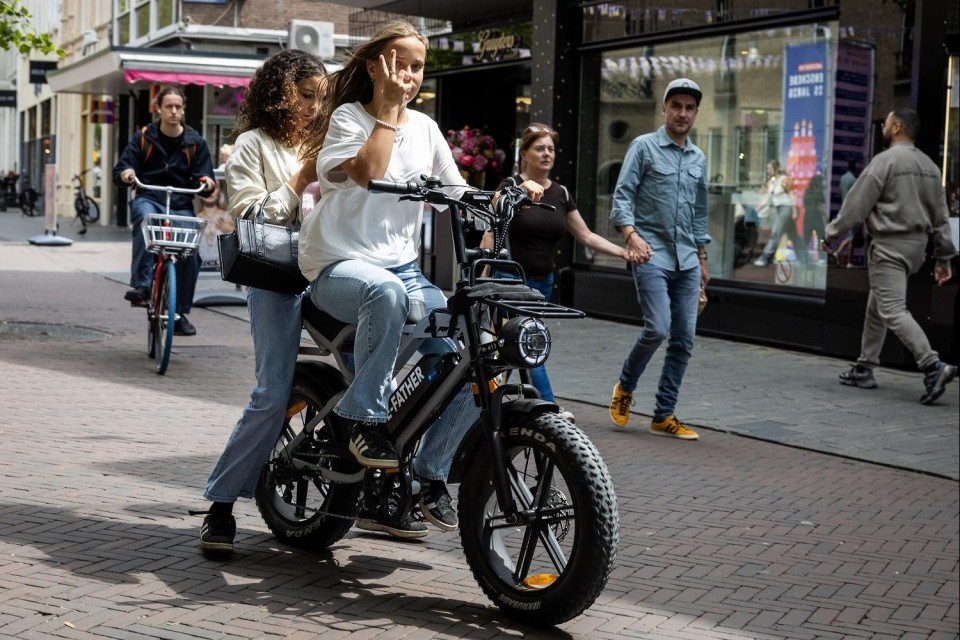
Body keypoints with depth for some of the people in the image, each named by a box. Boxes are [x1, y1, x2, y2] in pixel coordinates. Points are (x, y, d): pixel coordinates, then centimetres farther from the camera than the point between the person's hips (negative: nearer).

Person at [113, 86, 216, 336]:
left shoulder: (194, 142, 7)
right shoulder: (143, 137, 6)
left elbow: (201, 176, 7)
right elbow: (119, 173, 4)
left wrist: (206, 181, -17)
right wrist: (125, 174, -21)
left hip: (181, 206, 1)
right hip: (148, 199, -1)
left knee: (189, 251, -20)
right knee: (145, 216, -38)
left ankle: (180, 313, -1)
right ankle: (141, 285, -40)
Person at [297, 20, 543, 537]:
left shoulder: (425, 128, 14)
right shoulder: (349, 117, -1)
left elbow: (458, 196, 14)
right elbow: (367, 172, -21)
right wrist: (389, 108, -13)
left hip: (404, 267, 6)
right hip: (340, 265, -5)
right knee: (387, 292, -43)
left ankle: (430, 474, 3)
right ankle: (364, 417, -26)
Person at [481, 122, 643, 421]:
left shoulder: (561, 194, 9)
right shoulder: (510, 187, -6)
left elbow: (586, 236, 10)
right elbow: (490, 233, -10)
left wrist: (623, 252, -2)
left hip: (542, 282, 6)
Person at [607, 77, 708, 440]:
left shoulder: (698, 159, 17)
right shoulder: (644, 147, 1)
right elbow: (622, 196, -6)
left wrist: (702, 259, 21)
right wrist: (631, 234, -21)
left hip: (686, 260, 6)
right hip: (652, 256, -6)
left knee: (684, 339, 1)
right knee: (657, 329, -17)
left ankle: (664, 416, 8)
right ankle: (625, 388, 10)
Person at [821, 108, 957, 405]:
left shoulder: (886, 160, -11)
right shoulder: (930, 166, 13)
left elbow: (857, 203, -11)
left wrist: (832, 234, -1)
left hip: (889, 245, -9)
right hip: (917, 245, 9)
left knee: (893, 310, -13)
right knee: (876, 308, 18)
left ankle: (933, 366, -25)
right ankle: (864, 369, 23)